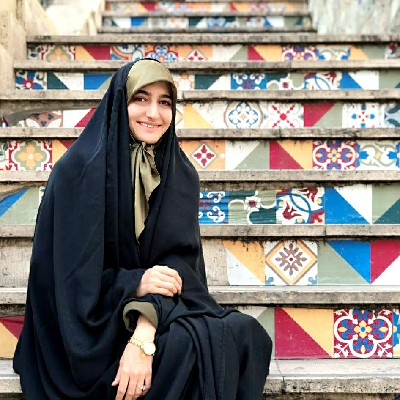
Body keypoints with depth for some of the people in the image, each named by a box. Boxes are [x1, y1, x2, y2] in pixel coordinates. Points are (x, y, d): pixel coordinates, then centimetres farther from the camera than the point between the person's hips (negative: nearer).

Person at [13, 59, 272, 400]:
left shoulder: (181, 176, 2)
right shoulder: (79, 169, -12)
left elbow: (180, 260, -9)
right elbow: (71, 276, -12)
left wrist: (143, 337, -24)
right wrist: (136, 282, -23)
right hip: (92, 324, -5)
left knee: (246, 334, -16)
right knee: (187, 345, -28)